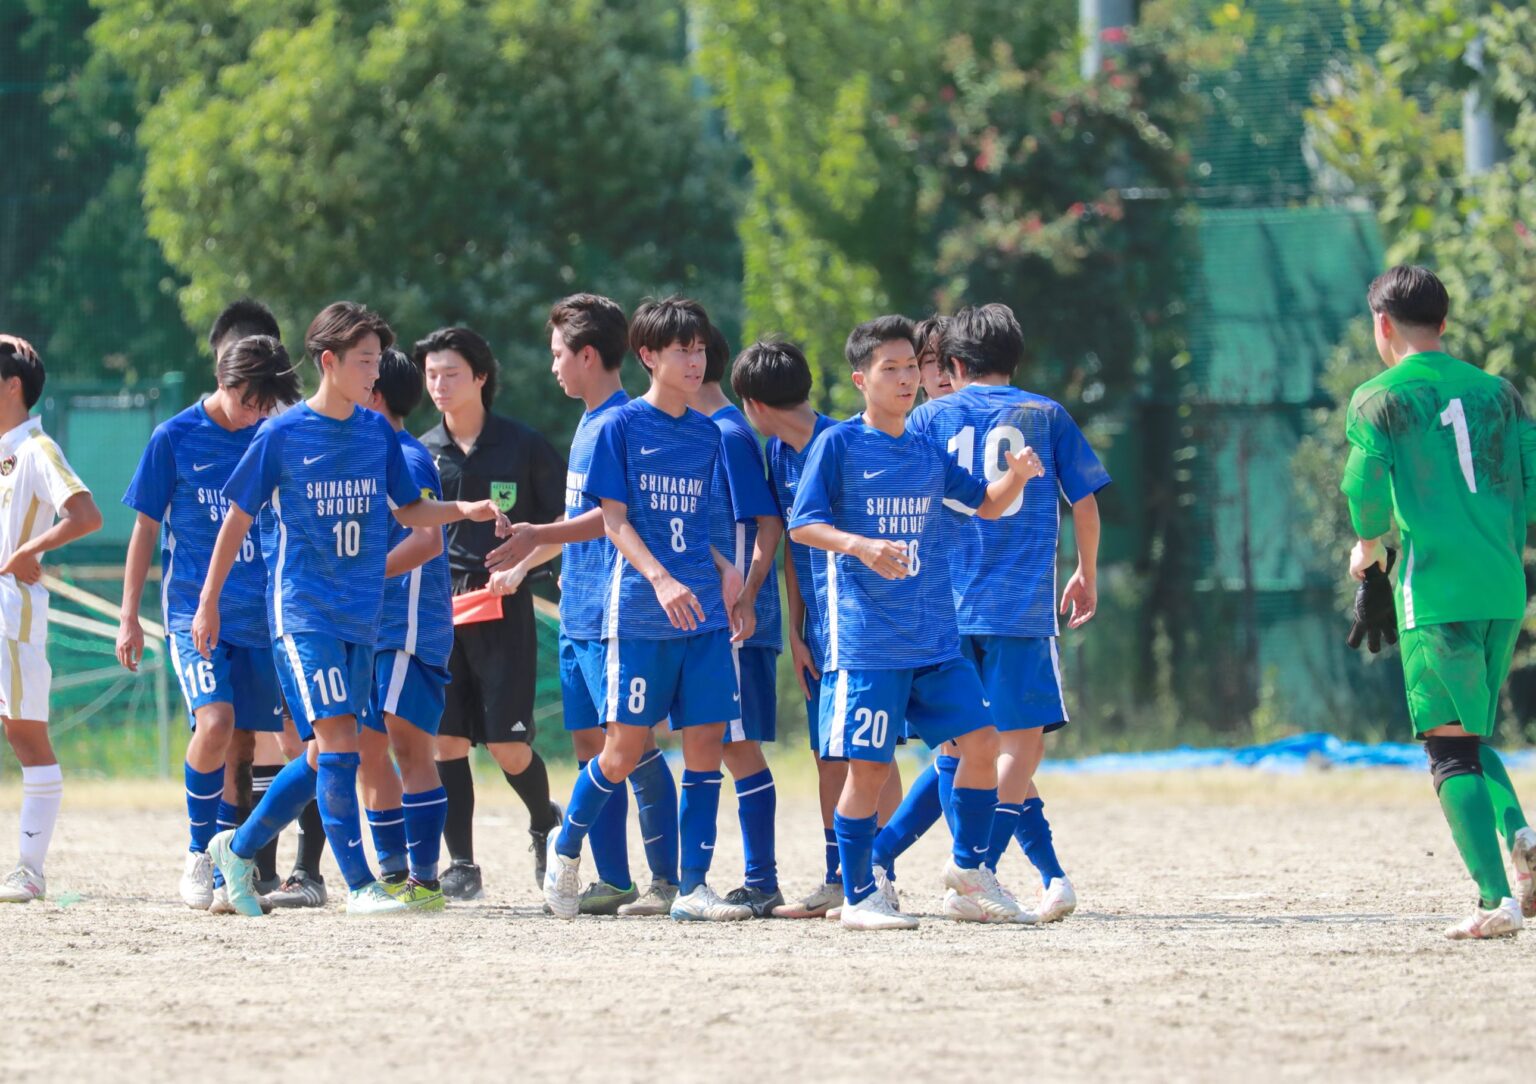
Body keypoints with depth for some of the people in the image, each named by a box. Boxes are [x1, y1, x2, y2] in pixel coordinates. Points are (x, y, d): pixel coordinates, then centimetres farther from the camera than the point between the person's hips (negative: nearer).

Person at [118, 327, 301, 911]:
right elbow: (146, 529, 3)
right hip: (194, 611, -4)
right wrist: (129, 616, 2)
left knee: (246, 741, 3)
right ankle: (197, 857, -7)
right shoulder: (174, 439, -3)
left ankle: (230, 863, 14)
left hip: (261, 616, 4)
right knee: (215, 722, -21)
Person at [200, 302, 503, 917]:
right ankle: (359, 884, -11)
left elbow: (405, 510, 17)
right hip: (302, 609, -6)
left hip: (360, 614, 6)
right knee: (338, 741, -15)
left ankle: (239, 849, 25)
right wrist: (208, 604, 4)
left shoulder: (377, 433, 7)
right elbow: (238, 519, 1)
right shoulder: (283, 435, -6)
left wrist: (464, 510, -2)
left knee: (326, 756, 8)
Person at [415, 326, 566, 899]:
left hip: (505, 610, -3)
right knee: (446, 740, -3)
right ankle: (461, 866, 3)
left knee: (507, 744, -7)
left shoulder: (522, 446, 2)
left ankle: (546, 822, 22)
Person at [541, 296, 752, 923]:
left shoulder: (707, 435, 13)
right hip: (638, 612, -5)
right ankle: (566, 847, 22)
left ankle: (692, 888, 0)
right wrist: (660, 578, -19)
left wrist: (727, 580, 8)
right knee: (625, 748, -2)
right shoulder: (622, 426, -2)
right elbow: (614, 519, -6)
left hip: (704, 613, 5)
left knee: (706, 744, -3)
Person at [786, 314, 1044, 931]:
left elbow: (985, 505, 22)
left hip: (935, 639, 6)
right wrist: (861, 546, -25)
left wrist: (1016, 477, 1)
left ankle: (968, 875, 13)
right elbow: (802, 525, -8)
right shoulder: (838, 445, -3)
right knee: (868, 764, -5)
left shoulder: (929, 453, 13)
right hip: (865, 641, -6)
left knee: (980, 741, 0)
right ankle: (859, 897, 5)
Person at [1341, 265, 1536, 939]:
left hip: (1434, 592, -5)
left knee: (1450, 748, -3)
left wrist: (1368, 546, 9)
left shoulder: (1379, 400, 0)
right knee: (1472, 737, 20)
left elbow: (1366, 486, -11)